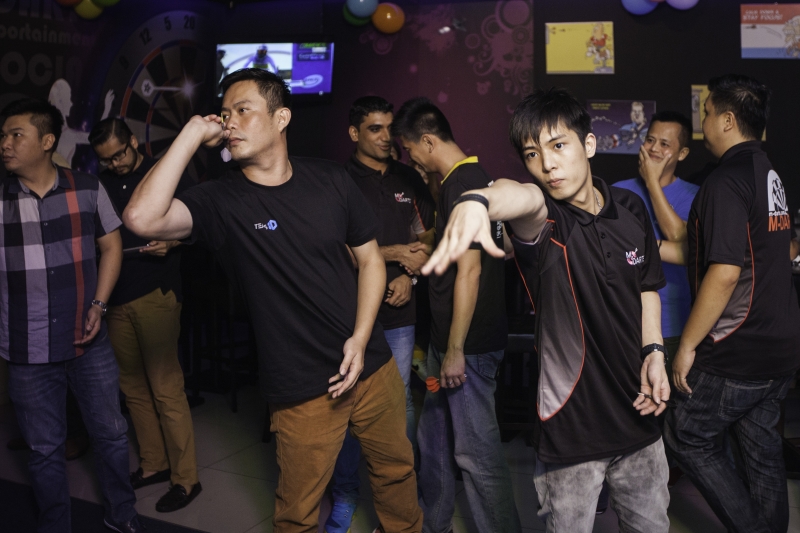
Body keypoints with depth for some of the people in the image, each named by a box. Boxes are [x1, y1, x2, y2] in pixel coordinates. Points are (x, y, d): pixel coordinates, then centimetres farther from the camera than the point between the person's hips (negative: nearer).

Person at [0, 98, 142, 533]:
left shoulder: (87, 190, -3)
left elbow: (111, 246, 6)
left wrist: (98, 305, -3)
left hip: (88, 341, 0)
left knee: (111, 433, 13)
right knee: (44, 449, 13)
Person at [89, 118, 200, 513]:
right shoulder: (102, 185, 14)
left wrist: (172, 242, -18)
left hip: (156, 294, -5)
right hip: (117, 297, 5)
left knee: (166, 388, -6)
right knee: (133, 387, 10)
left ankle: (186, 478, 2)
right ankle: (154, 464, 24)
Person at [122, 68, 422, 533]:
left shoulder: (330, 180, -1)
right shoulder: (221, 200, -9)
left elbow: (370, 257, 5)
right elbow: (142, 218, -27)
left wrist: (360, 338, -7)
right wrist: (193, 135, -20)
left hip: (373, 367, 3)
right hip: (303, 390, -2)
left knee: (396, 471, 21)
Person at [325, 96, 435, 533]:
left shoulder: (408, 180, 10)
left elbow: (428, 237, 14)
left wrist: (410, 275, -3)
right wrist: (399, 253, -11)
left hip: (399, 313, 3)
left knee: (400, 403, 8)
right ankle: (344, 497, 21)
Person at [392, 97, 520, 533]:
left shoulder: (462, 184, -18)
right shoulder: (470, 176, 12)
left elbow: (469, 270, -22)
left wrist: (455, 349, -20)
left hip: (469, 342, -10)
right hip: (447, 336, 10)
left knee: (475, 450, 0)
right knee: (434, 435, 20)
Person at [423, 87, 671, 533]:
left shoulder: (631, 209, 0)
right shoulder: (543, 222, -17)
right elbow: (521, 196, -43)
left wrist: (654, 353, 1)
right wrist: (478, 199, -66)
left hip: (636, 412, 5)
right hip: (571, 425, -5)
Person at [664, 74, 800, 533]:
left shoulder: (727, 180, -18)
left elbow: (724, 272, -24)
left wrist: (687, 345, -18)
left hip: (738, 352, -9)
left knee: (688, 438, 6)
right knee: (761, 443, 17)